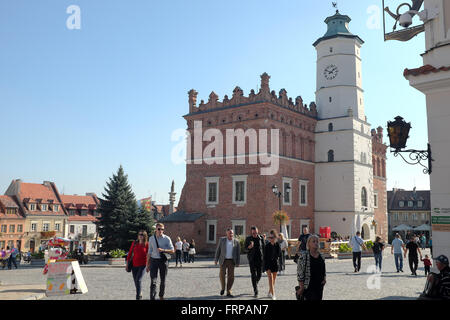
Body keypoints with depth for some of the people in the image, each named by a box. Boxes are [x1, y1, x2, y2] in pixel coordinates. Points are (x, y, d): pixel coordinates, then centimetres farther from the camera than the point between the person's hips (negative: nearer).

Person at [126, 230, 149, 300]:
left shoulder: (147, 244, -4)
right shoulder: (134, 243, 4)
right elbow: (130, 253, 9)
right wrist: (127, 263, 6)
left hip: (142, 265, -4)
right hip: (134, 265, 4)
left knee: (138, 280, -15)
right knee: (135, 281, 11)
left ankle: (138, 297, -8)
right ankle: (140, 293, 33)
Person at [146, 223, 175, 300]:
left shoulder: (167, 239, -3)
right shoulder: (151, 239, 3)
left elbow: (172, 250, -3)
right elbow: (149, 252, 7)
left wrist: (163, 250, -20)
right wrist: (147, 264, 6)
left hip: (163, 260, 0)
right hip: (154, 260, 0)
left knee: (163, 280, 13)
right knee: (153, 281, -9)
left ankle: (161, 296, 32)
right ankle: (152, 298, -10)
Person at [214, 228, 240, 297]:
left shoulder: (236, 242, 1)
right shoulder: (222, 240, 1)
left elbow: (238, 253, 4)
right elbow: (218, 250, 4)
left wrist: (238, 263, 0)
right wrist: (216, 259, 0)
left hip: (231, 261, 1)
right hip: (223, 260, -1)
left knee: (231, 276, -3)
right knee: (222, 274, -11)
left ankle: (228, 292, 7)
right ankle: (223, 288, 14)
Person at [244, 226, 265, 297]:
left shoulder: (261, 238, 2)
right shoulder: (248, 238, 0)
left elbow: (264, 248, 7)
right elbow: (245, 247, 6)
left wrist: (264, 258, 2)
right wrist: (249, 247, -17)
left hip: (260, 259, 1)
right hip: (252, 259, -1)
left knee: (259, 275, 4)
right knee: (254, 275, -7)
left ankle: (255, 284, 36)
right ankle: (255, 292, -2)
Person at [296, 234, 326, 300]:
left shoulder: (320, 255, 8)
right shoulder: (303, 256, -11)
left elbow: (324, 269, 20)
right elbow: (300, 272, -11)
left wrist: (324, 278, 2)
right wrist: (301, 287, -13)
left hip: (319, 285, 6)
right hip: (309, 286, -6)